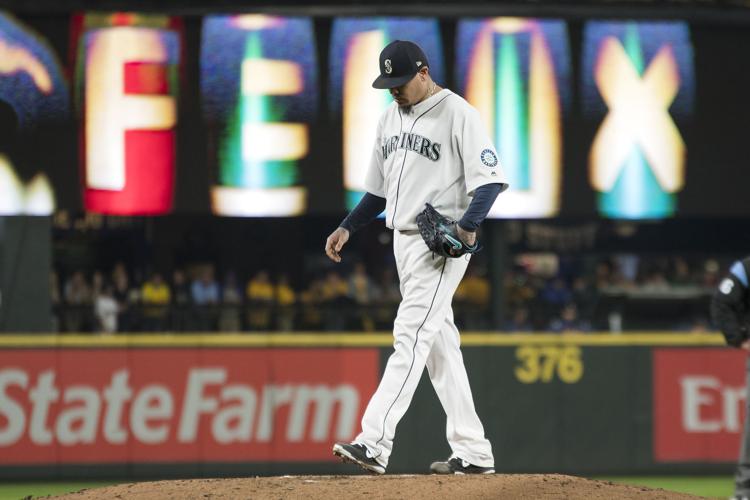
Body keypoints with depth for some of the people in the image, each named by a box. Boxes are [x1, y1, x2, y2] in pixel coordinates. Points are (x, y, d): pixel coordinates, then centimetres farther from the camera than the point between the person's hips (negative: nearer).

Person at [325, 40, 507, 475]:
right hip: (404, 240, 9)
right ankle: (473, 452, 11)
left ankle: (374, 444, -25)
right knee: (438, 342, 8)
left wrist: (468, 226, -31)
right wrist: (348, 227, 12)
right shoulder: (391, 116, 15)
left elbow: (490, 178, -16)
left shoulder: (458, 114, -10)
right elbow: (380, 188, 23)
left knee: (411, 336, -16)